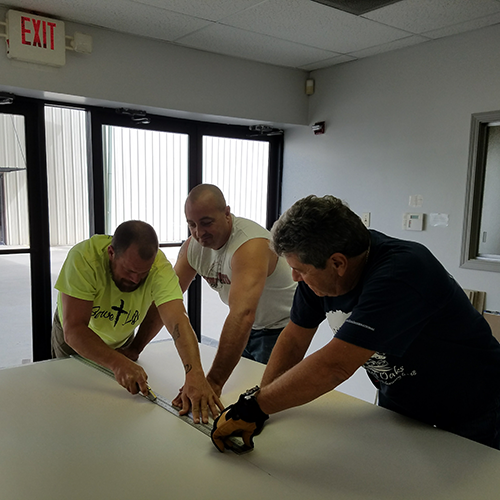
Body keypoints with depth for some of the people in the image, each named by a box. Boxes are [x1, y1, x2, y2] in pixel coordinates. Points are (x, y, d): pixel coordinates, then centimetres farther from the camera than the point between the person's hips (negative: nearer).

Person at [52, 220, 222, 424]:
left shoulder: (159, 267, -35)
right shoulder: (83, 257, -39)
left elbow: (178, 322, -46)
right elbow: (74, 329, -42)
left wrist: (195, 375, -60)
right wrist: (117, 363, -56)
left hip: (121, 341, 1)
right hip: (73, 339, -1)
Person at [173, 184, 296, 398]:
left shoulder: (250, 244, -35)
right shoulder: (193, 246, -10)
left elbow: (242, 314, -47)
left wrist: (213, 382, -52)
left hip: (280, 328, -6)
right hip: (246, 329, 6)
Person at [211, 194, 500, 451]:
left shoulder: (400, 275, -38)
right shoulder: (319, 267, -15)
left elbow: (334, 366, -42)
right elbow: (295, 339, -7)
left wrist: (254, 406, -35)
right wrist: (258, 406, -15)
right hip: (398, 403, 6)